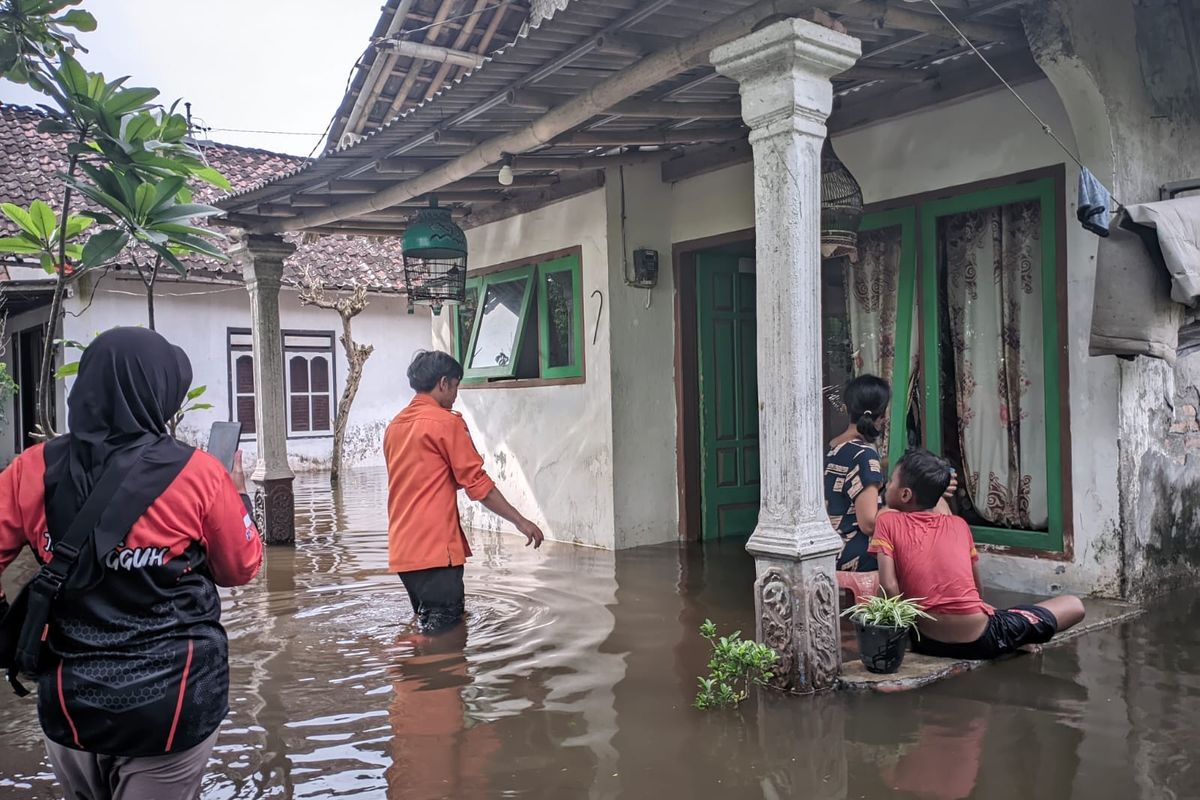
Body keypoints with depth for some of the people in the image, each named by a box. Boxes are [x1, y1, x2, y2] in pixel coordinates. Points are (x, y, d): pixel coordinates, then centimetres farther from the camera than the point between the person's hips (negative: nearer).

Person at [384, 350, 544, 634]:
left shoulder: (394, 427, 16)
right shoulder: (446, 422, -8)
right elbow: (477, 484, -10)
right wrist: (521, 521, -4)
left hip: (402, 548, 8)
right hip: (435, 547, -8)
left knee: (428, 625, 18)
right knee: (444, 629, -6)